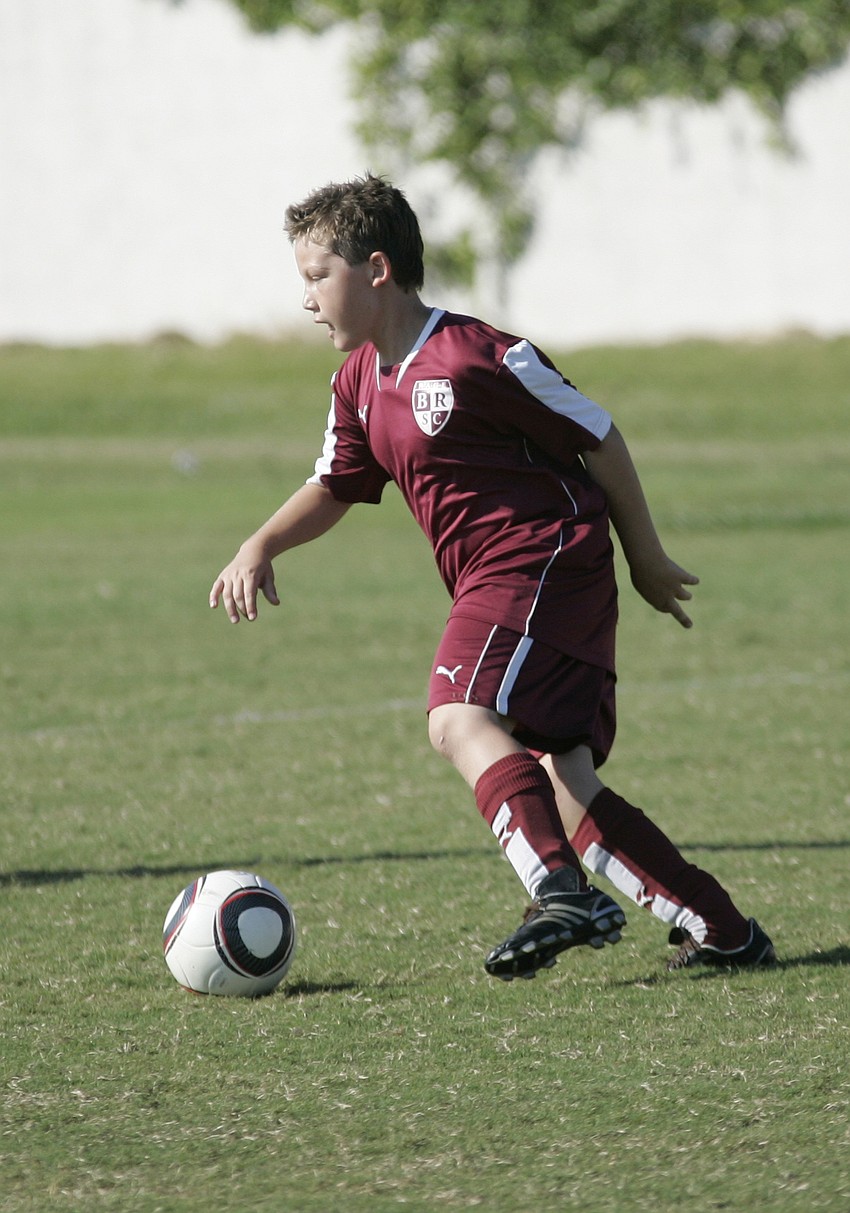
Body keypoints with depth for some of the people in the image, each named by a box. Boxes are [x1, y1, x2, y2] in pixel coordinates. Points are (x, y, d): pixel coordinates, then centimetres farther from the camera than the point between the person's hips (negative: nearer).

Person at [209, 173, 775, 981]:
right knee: (562, 786, 2)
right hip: (495, 582, 9)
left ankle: (564, 895, -40)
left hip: (547, 557, -9)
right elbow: (333, 488, 24)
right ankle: (722, 931, 6)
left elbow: (598, 438, -7)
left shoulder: (475, 359, -14)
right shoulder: (359, 384, 12)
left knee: (459, 718, -28)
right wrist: (262, 547, 4)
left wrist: (647, 561, 1)